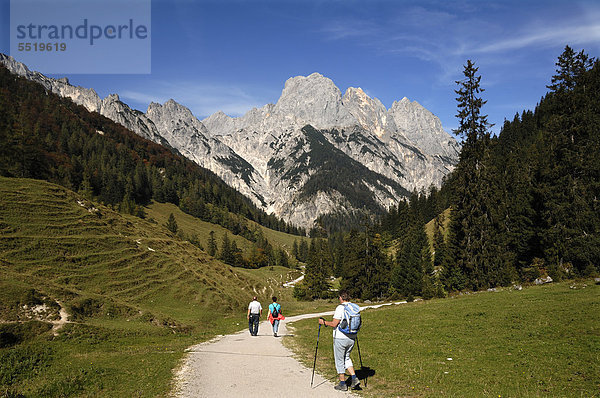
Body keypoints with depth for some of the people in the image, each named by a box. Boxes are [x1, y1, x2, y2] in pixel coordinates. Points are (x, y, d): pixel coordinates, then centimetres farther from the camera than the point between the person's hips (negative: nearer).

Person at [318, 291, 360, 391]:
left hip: (340, 338, -6)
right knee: (346, 358, 23)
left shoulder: (340, 308, -16)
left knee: (339, 360, 8)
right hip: (351, 338, 6)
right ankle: (354, 378, 10)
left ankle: (342, 384, 14)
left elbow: (334, 324, -19)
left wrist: (323, 322, -3)